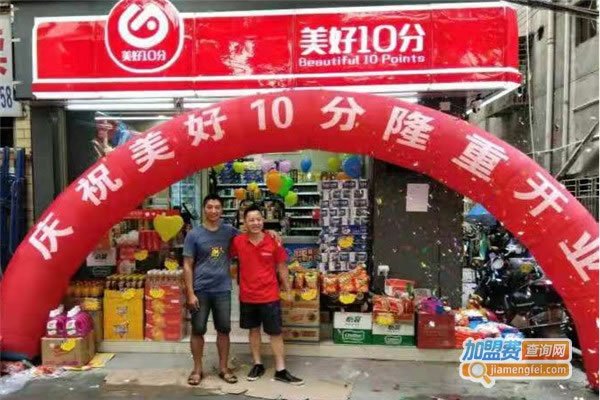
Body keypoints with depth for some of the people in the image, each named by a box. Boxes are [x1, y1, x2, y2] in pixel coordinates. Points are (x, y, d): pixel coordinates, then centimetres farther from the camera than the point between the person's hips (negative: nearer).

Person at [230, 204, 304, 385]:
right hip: (247, 295, 1)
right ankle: (258, 365, 32)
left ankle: (281, 370, 17)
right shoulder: (238, 241, -8)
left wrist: (288, 290, 4)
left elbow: (281, 267, 0)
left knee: (275, 332, 6)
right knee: (253, 329, 16)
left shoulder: (273, 242, -9)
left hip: (270, 295, -1)